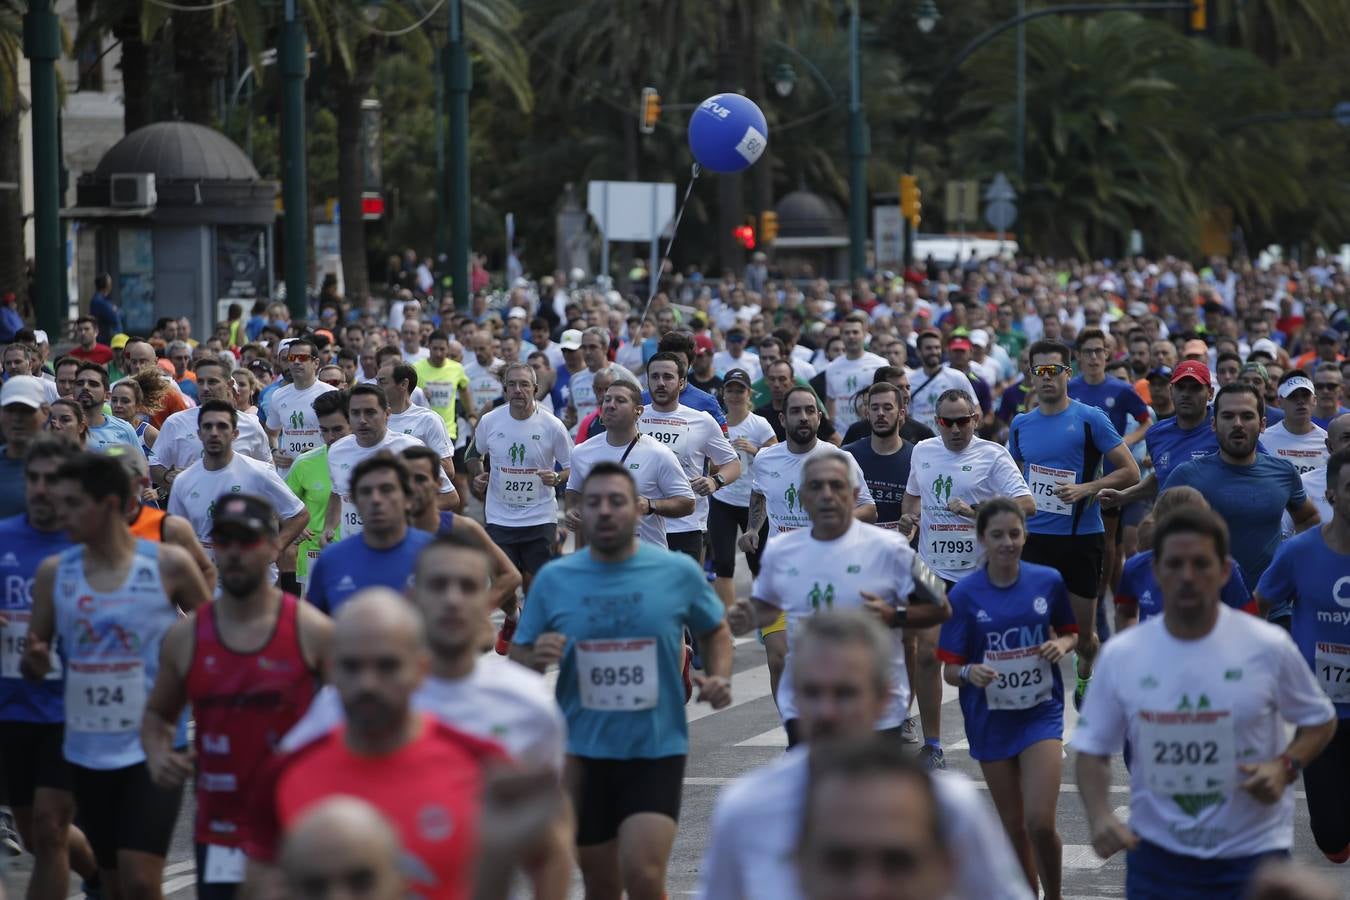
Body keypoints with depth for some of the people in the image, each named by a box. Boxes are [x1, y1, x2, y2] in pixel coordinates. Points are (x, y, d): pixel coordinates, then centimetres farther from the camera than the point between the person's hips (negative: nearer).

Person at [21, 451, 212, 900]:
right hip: (86, 750, 4)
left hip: (153, 747, -4)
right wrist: (35, 661, -14)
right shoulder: (54, 572, 1)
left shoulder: (168, 565, -8)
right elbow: (33, 666, 8)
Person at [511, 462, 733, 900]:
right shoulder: (553, 579, 0)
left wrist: (719, 677, -5)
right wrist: (535, 658, -16)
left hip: (657, 750, -2)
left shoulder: (679, 572, -2)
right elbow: (518, 659, 7)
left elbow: (715, 632, 14)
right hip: (583, 752, 2)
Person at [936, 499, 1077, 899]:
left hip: (1041, 712, -1)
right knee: (1014, 826, 9)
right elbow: (950, 670, -6)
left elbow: (1070, 633, 13)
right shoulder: (965, 594, -8)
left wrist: (1062, 644, -10)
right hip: (990, 719, 1)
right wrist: (970, 673, -28)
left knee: (1040, 822, -13)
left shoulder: (1048, 581, -4)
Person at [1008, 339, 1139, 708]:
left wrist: (1085, 489, -18)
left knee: (1084, 632, 9)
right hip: (1035, 536, 2)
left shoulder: (1090, 419, -5)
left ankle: (1085, 678, 38)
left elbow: (1130, 472, -5)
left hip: (1082, 536, -2)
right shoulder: (1020, 424, 8)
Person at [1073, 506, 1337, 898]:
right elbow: (1093, 748, 4)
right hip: (1157, 853, 2)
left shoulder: (1268, 647, -8)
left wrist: (1285, 766, -14)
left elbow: (1320, 720, 6)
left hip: (1254, 852, -2)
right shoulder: (1120, 655, -3)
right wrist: (1100, 816, -14)